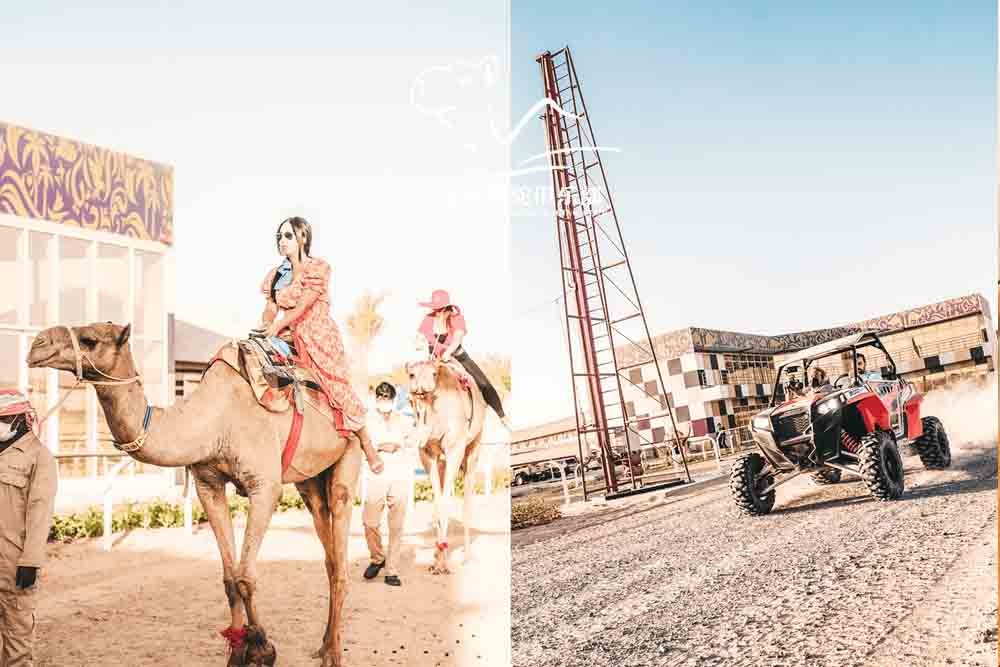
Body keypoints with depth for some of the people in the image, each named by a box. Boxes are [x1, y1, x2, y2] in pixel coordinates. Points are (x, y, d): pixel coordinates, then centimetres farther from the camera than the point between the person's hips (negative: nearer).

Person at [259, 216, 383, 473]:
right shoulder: (276, 275, 12)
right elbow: (270, 309, 7)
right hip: (292, 339, 5)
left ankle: (368, 448, 9)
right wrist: (266, 327, -13)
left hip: (320, 338, -5)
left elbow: (304, 305, -14)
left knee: (340, 392, -3)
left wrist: (278, 326, -22)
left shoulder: (318, 267, -4)